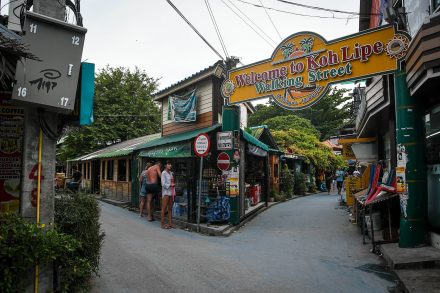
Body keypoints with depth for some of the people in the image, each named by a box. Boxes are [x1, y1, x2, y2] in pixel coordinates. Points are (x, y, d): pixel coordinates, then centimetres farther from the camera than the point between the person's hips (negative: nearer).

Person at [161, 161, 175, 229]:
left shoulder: (171, 173, 13)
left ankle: (170, 223, 15)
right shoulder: (164, 173, -7)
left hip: (171, 192, 7)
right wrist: (170, 185, -16)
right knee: (164, 208, -3)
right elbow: (163, 184, -12)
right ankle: (162, 224, 2)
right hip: (166, 192, -7)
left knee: (170, 208, 10)